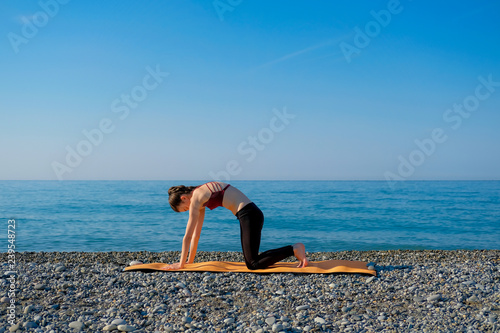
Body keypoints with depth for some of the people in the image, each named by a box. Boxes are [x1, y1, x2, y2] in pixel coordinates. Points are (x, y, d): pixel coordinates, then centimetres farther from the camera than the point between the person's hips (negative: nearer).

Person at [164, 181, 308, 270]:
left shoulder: (195, 198, -8)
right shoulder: (200, 196, 19)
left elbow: (188, 236, -6)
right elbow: (196, 234, 23)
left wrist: (181, 264, 1)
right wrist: (190, 261, 24)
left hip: (249, 215, -9)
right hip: (250, 214, 9)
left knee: (253, 264, -9)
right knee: (251, 260, 11)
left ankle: (293, 249, -9)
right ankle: (294, 250, 11)